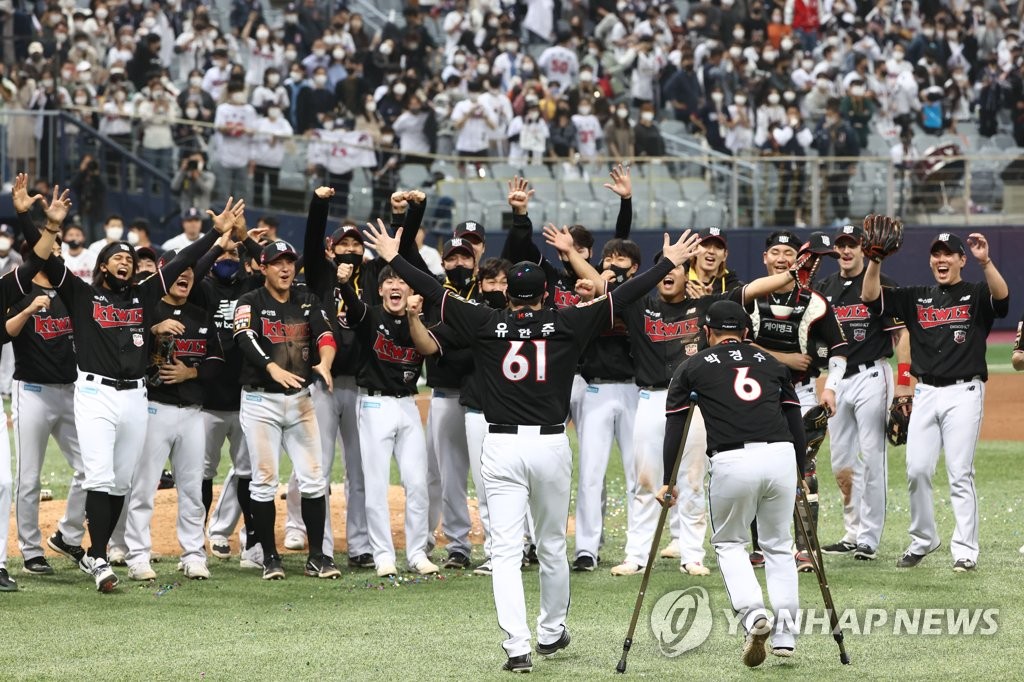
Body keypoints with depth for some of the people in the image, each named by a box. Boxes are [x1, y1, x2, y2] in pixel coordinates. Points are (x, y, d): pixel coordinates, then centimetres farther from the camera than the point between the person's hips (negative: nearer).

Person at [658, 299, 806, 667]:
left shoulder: (692, 368, 15)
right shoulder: (771, 363, 22)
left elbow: (675, 427, 11)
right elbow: (795, 420, 21)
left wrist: (668, 483, 16)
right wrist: (800, 475, 27)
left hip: (732, 462, -2)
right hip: (781, 456, 2)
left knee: (729, 543, 18)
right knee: (779, 545, 19)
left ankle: (752, 613, -5)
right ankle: (785, 633, 12)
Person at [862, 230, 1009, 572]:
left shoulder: (976, 294, 2)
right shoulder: (916, 298, 14)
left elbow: (1002, 296, -21)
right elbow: (871, 297, 4)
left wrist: (985, 262, -37)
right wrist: (875, 262, -12)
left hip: (963, 393, -4)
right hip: (926, 393, 4)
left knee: (960, 474, -6)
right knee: (917, 470, 0)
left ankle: (965, 550, -3)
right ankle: (923, 540, 16)